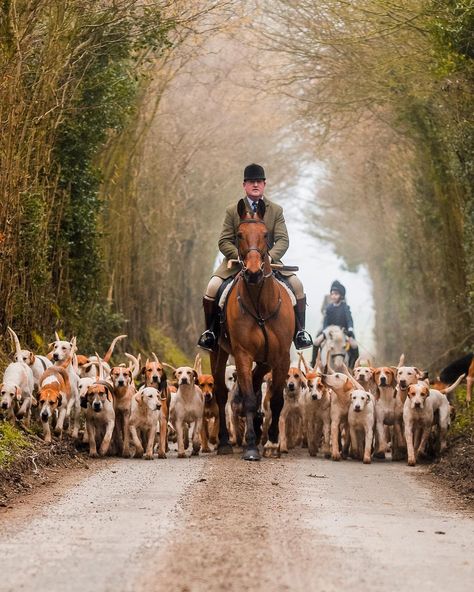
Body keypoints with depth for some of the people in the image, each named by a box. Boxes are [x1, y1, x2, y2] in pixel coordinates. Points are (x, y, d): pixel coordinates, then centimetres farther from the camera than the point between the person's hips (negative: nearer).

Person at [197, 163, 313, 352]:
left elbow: (283, 240, -4)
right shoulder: (233, 210, 2)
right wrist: (241, 257, -20)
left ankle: (299, 331, -6)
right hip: (237, 261, -1)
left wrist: (269, 257, -25)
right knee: (213, 287, -25)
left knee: (296, 284, -20)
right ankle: (210, 331, -5)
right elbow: (224, 242, -2)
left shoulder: (276, 210, 4)